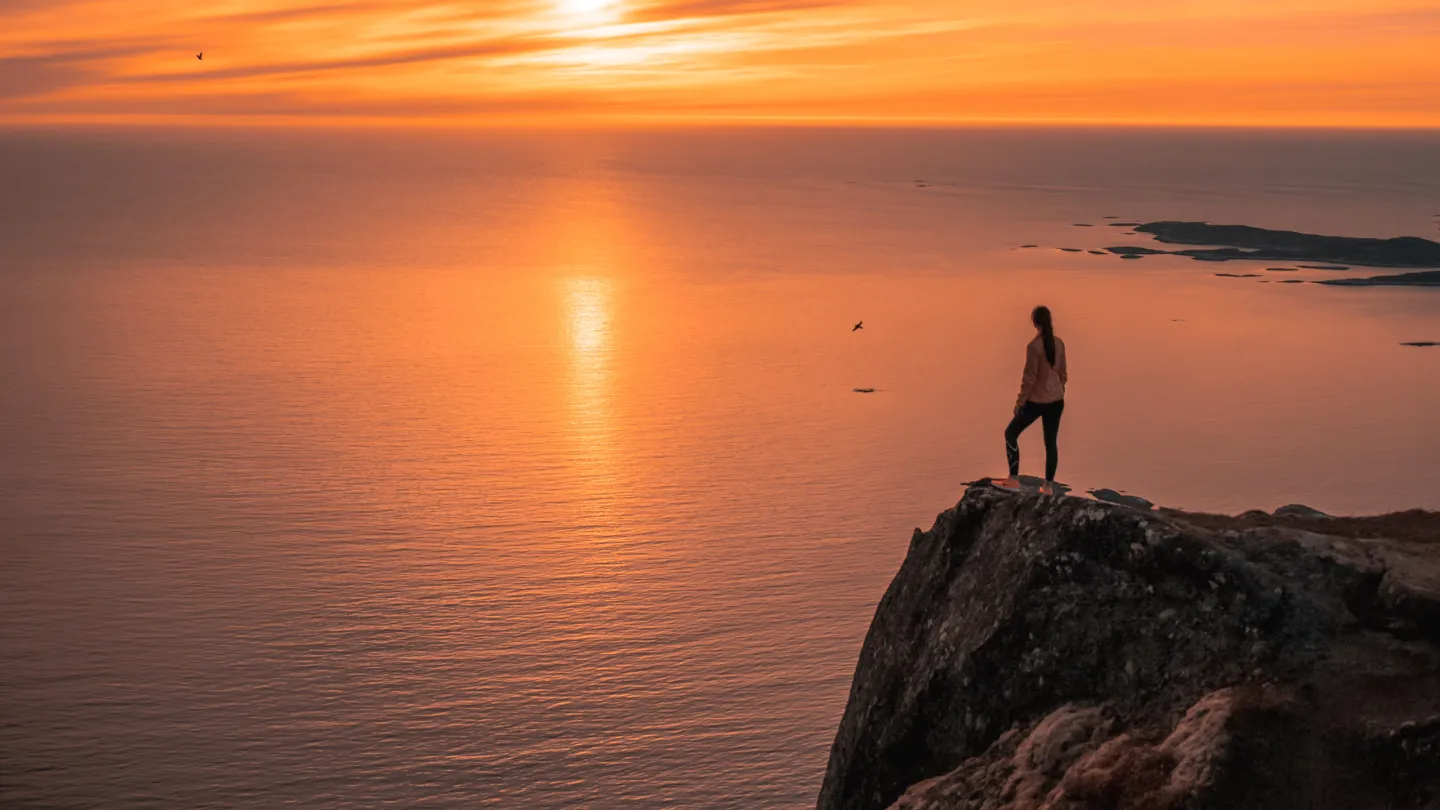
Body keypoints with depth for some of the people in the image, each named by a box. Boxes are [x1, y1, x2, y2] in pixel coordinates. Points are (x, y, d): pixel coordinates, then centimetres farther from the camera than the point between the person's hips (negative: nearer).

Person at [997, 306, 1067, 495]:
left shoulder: (1034, 346, -19)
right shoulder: (1059, 343, 0)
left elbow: (1029, 377, -16)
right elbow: (1063, 374, 10)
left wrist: (1020, 401, -6)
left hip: (1037, 401, -6)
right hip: (1056, 400, 6)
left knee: (1011, 433, 11)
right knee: (1051, 441, 13)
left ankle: (1014, 479, 9)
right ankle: (1048, 485, 16)